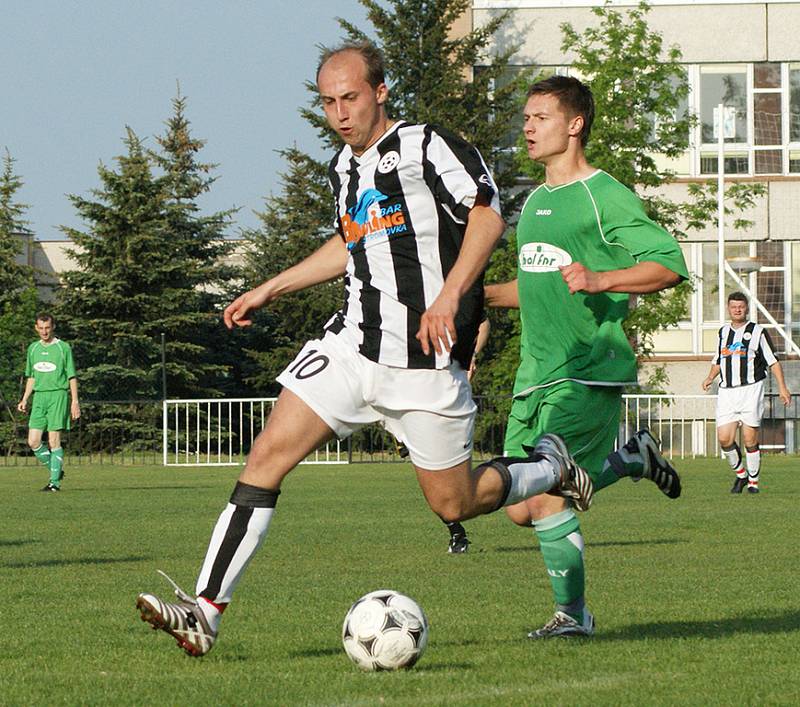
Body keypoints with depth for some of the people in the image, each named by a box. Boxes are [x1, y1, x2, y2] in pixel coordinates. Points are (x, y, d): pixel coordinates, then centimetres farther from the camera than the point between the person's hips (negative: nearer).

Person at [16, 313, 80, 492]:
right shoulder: (33, 348, 14)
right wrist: (24, 400, 14)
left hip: (58, 395, -5)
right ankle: (55, 470, 16)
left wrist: (75, 401, -7)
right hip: (39, 397, 5)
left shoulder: (63, 348, 0)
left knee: (54, 440, -9)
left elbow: (72, 376, 0)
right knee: (33, 441, -3)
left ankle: (55, 482, -5)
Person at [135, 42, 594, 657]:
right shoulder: (344, 169, 15)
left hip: (425, 359, -6)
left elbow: (488, 216, -15)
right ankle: (205, 611, -14)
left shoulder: (426, 146, -8)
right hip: (352, 344, 6)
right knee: (269, 453, -10)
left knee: (454, 505, 1)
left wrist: (448, 296, -26)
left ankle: (550, 469, 32)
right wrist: (270, 290, 28)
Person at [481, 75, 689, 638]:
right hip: (536, 374, 8)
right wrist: (482, 294, 15)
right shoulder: (535, 203, 18)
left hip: (590, 374, -8)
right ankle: (632, 458, 24)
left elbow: (669, 264, -14)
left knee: (542, 494, -16)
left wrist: (600, 280, -27)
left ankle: (573, 613, 0)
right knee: (522, 508, 4)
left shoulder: (605, 197, -8)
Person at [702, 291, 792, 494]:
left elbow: (773, 361, 3)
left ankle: (753, 481, 8)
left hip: (751, 390, -4)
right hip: (726, 392, 4)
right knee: (724, 438, -6)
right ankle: (740, 474, 16)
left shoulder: (758, 332, 3)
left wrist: (782, 387, -5)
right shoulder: (723, 332, 16)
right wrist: (710, 377, 9)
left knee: (750, 439, -5)